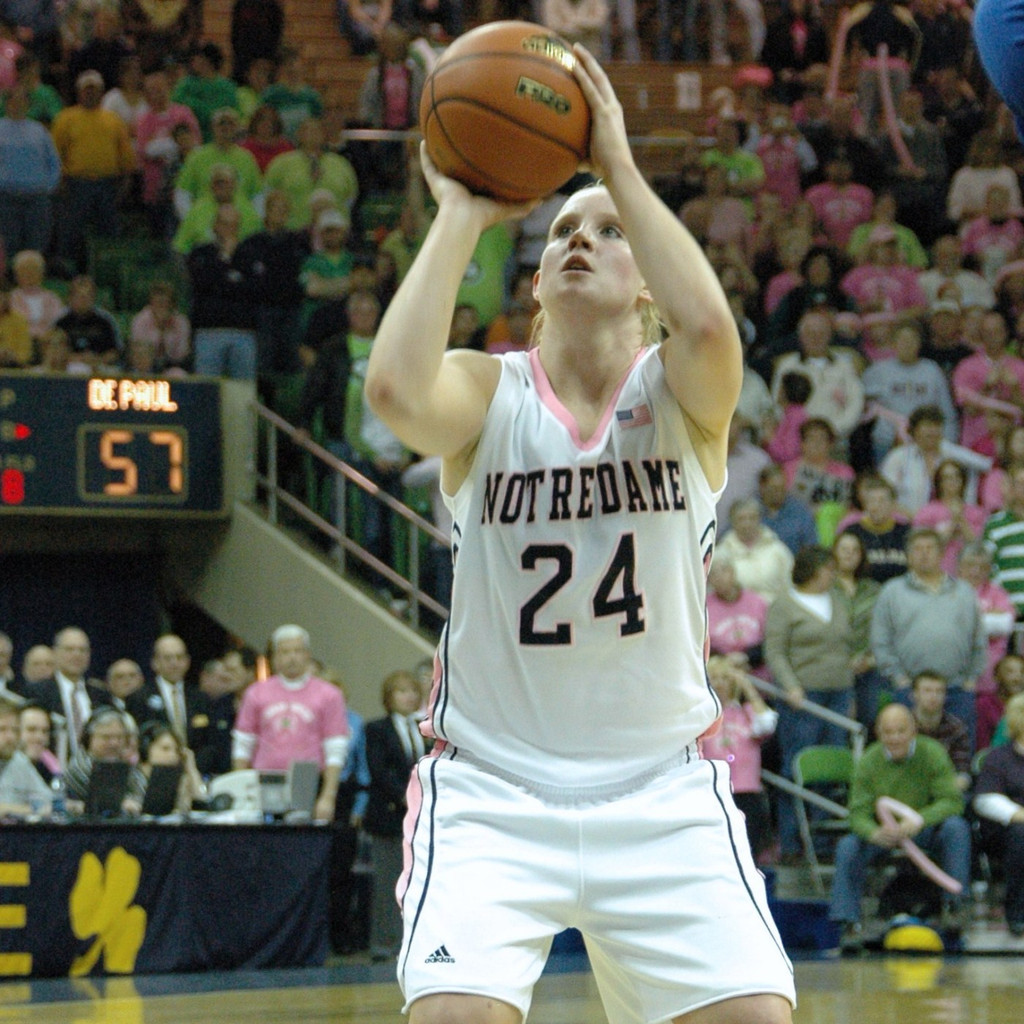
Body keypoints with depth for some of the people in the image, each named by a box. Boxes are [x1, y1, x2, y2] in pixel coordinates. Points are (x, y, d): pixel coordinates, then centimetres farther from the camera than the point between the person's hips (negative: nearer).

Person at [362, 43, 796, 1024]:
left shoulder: (680, 394, -3)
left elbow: (708, 326, -29)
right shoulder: (489, 392, -4)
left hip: (659, 790, 1)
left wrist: (619, 166, -20)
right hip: (491, 787, -1)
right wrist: (460, 215, -18)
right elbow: (396, 391, -28)